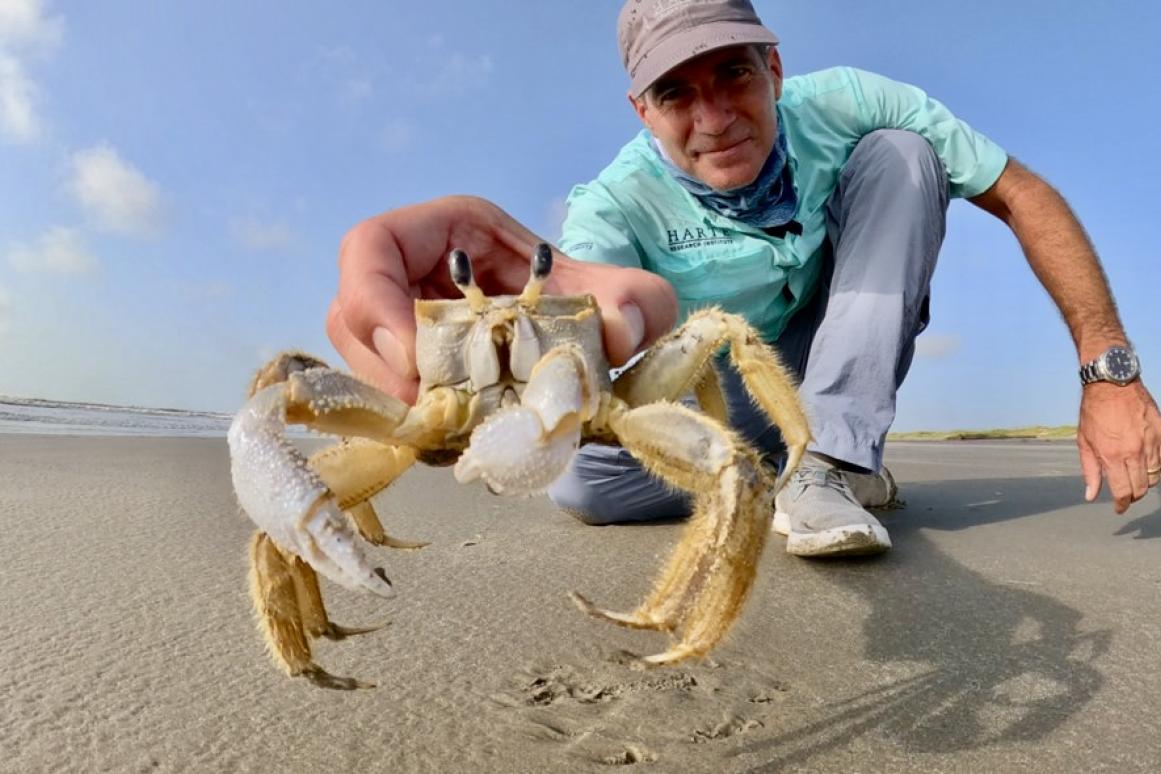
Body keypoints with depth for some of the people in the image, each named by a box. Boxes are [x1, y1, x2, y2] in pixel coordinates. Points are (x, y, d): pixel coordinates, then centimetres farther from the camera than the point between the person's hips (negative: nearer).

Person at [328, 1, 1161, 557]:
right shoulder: (618, 203, -24)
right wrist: (615, 308, -74)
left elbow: (1023, 195, -14)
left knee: (899, 154, -21)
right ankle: (773, 469, 0)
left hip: (851, 364, 2)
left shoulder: (842, 109, -19)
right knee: (584, 488, -25)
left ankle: (825, 466, -24)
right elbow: (590, 274, -48)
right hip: (726, 397, -1)